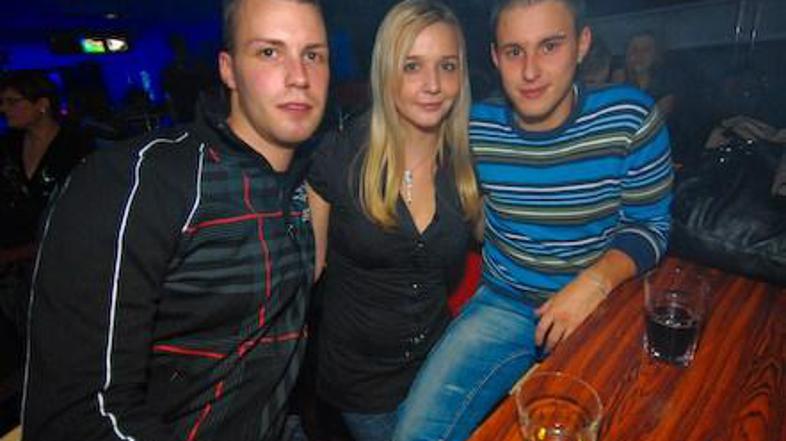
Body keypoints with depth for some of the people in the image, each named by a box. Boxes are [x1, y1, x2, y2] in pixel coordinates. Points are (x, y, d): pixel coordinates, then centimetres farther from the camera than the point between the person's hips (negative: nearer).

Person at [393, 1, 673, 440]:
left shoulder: (631, 118, -10)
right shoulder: (475, 128, -7)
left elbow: (649, 224, -3)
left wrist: (596, 281, -20)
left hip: (601, 306, 0)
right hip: (503, 303, 1)